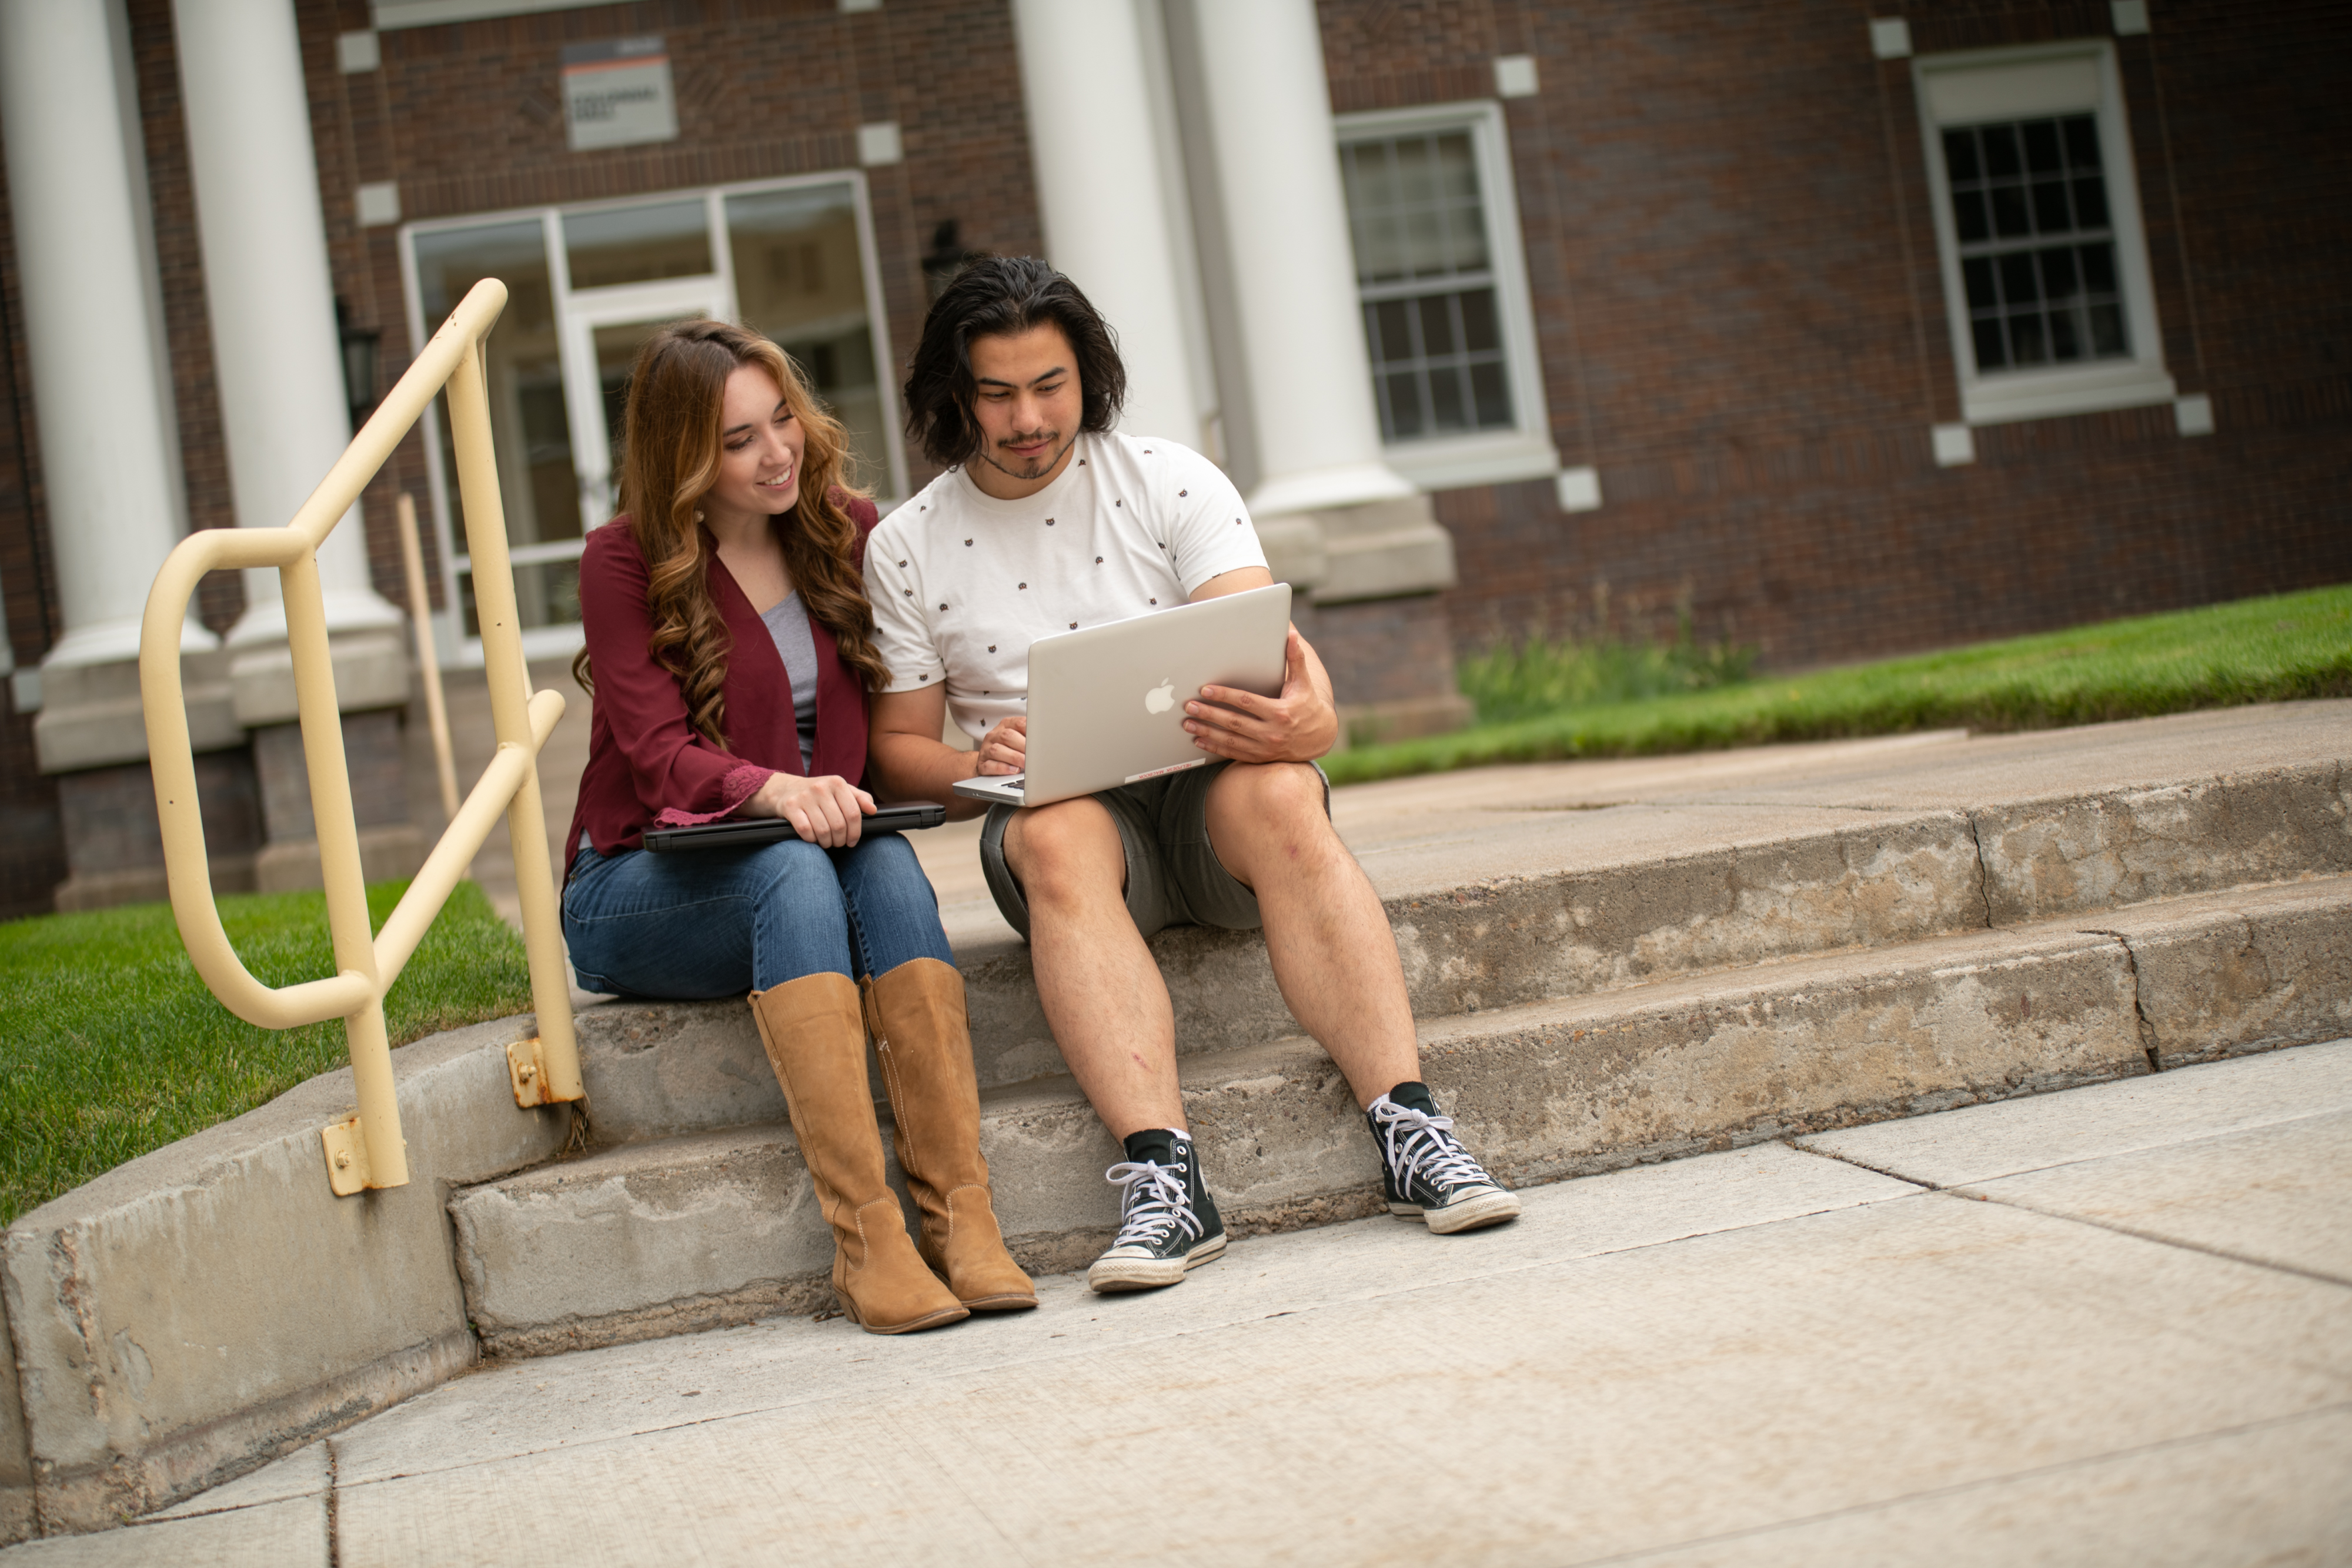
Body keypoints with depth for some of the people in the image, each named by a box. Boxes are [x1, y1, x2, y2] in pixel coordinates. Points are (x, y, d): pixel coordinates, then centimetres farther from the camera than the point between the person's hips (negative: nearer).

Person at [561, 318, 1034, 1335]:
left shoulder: (847, 535, 7)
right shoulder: (625, 562, -6)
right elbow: (659, 752, -16)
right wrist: (776, 791, -36)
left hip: (824, 855, 3)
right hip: (635, 889, -3)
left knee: (886, 865, -32)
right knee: (792, 870, -36)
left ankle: (961, 1215, -41)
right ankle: (864, 1239, -44)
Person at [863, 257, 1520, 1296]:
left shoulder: (1169, 482, 4)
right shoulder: (906, 548, 7)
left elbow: (1268, 641, -8)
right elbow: (898, 748, 9)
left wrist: (1308, 718, -32)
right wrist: (979, 766, -15)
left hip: (1207, 788, 0)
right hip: (1058, 811, 0)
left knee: (1276, 793, -35)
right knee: (1058, 835, -36)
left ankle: (1407, 1129, -41)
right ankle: (1162, 1172, -47)